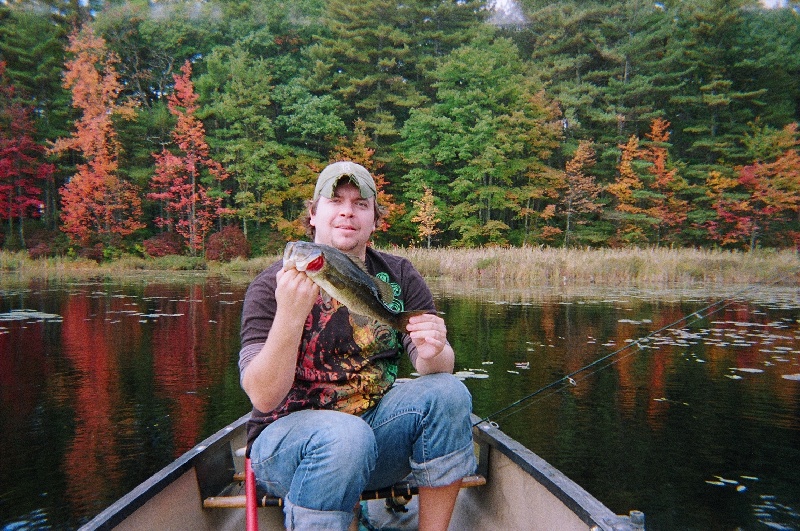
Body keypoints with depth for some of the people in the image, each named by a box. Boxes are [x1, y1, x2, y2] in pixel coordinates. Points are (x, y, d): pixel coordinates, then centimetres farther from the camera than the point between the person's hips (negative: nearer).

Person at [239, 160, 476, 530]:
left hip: (375, 424, 4)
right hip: (288, 436, -3)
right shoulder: (273, 285, -10)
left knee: (447, 393, -20)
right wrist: (289, 317, -36)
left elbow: (438, 368, -4)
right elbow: (263, 398, -19)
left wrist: (433, 355, -28)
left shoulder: (399, 276, 1)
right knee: (345, 436, -35)